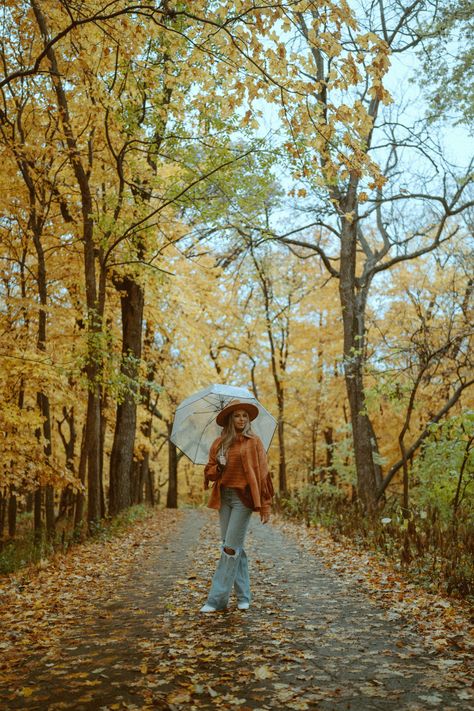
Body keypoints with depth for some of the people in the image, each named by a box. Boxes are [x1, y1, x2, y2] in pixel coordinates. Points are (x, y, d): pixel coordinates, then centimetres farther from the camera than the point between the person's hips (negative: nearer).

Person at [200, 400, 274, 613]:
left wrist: (265, 506, -7)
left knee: (230, 548, -7)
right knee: (235, 548, 8)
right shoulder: (219, 443, 9)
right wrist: (217, 468, -12)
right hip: (224, 497, 4)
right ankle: (243, 596, 20)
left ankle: (217, 599, -1)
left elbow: (262, 473, -3)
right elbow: (210, 472, 12)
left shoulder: (254, 442, -1)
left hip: (243, 497, -4)